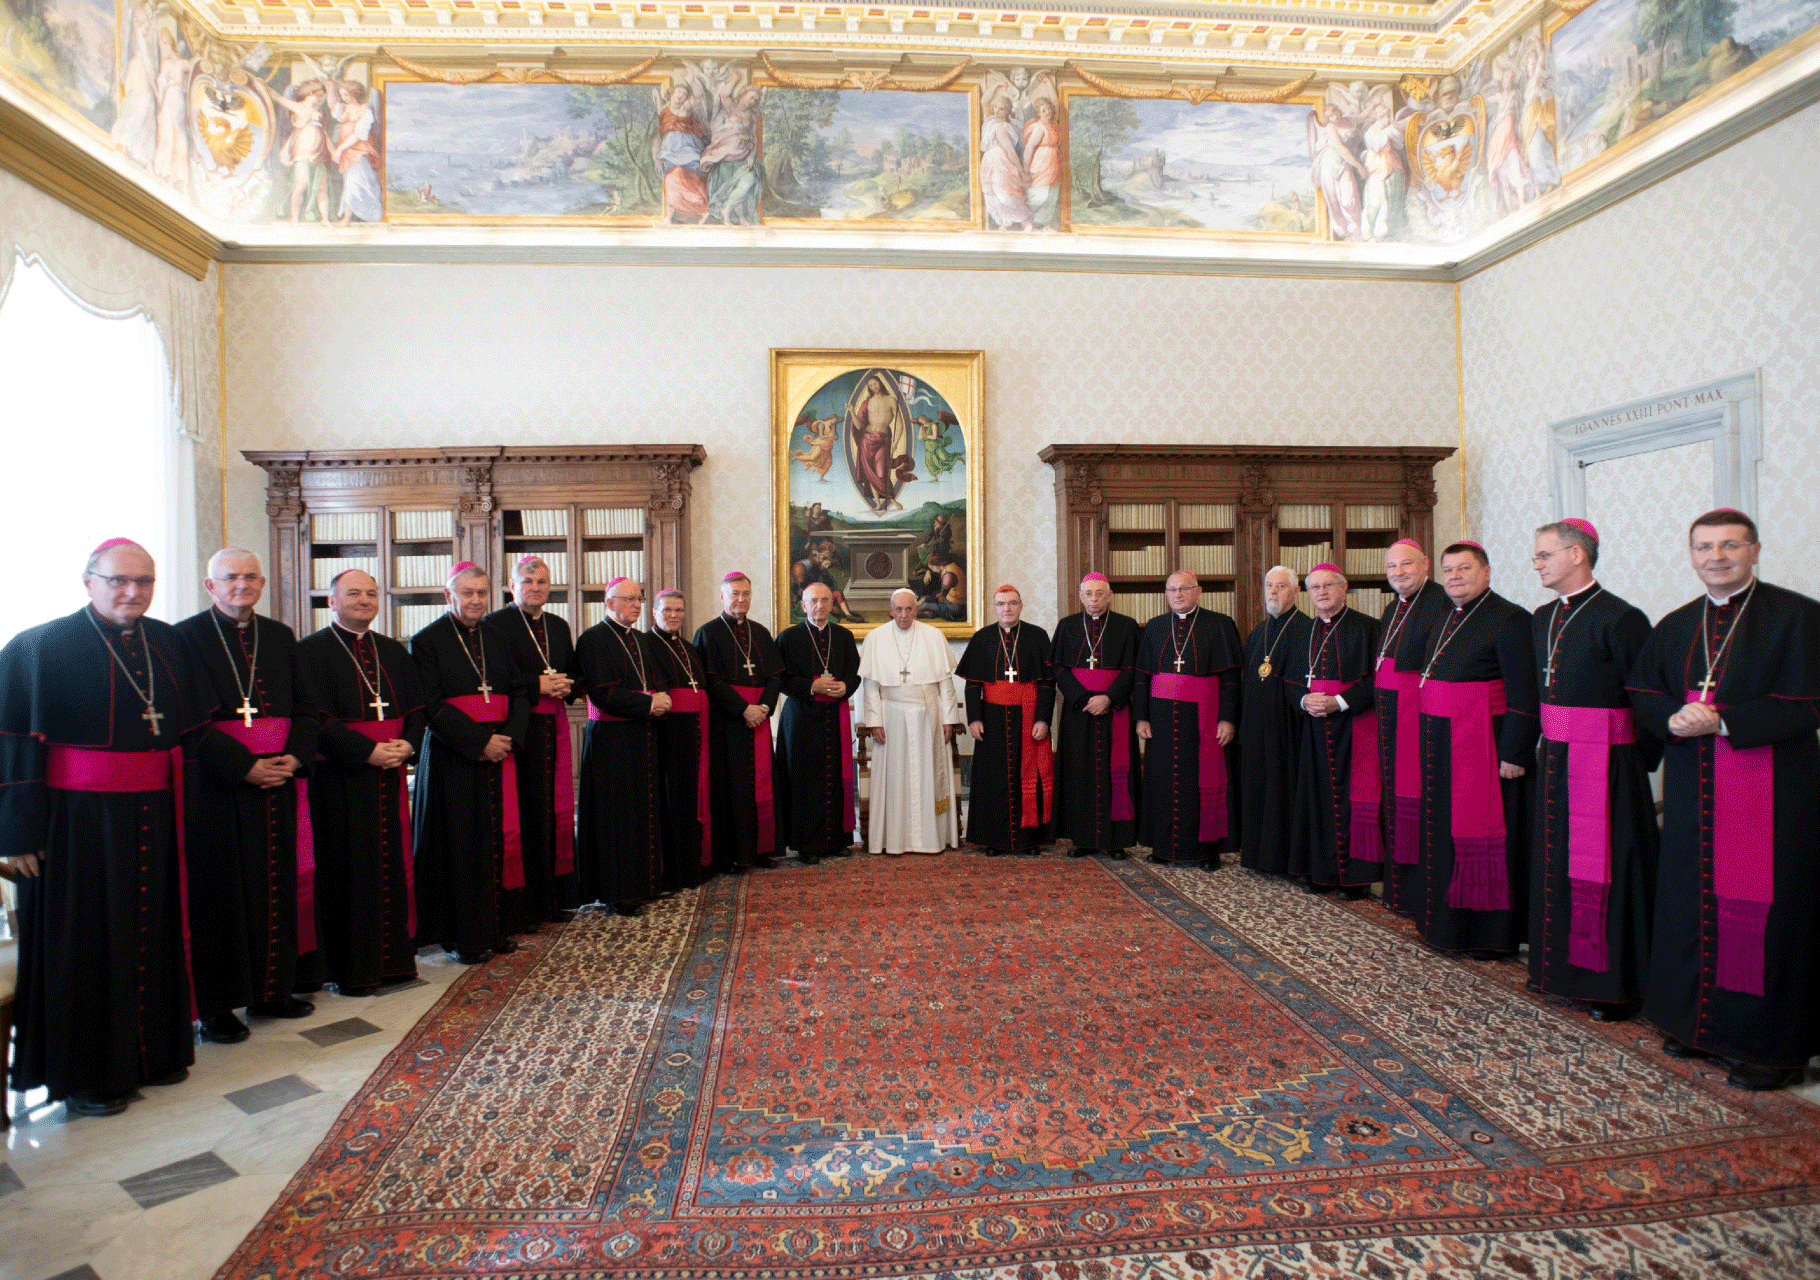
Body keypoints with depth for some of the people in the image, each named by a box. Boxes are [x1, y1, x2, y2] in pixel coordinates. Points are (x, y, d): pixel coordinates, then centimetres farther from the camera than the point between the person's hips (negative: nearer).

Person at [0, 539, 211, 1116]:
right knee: (86, 942, 6)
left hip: (154, 819, 5)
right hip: (77, 822, -4)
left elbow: (194, 730, 11)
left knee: (153, 933, 13)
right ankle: (88, 1071, 22)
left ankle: (154, 1051, 29)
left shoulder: (170, 645, 7)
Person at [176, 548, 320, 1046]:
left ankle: (271, 990, 22)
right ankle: (217, 1006, 14)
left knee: (277, 888, 9)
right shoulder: (186, 636, -3)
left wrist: (294, 757, -6)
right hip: (217, 787, -4)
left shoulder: (280, 636, 12)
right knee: (220, 895, 3)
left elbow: (306, 706, 10)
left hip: (278, 782, 5)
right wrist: (244, 766, -17)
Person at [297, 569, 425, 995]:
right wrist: (367, 751, -18)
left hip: (390, 775, 5)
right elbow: (316, 718, -11)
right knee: (348, 871, 1)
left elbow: (416, 707, 11)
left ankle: (393, 959, 19)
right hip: (340, 778, -5)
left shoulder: (394, 652, 15)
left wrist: (408, 744, -9)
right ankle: (350, 968, 12)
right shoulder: (310, 651, -3)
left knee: (394, 866, 8)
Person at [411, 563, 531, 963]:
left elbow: (520, 693, 9)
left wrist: (509, 737, -8)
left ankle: (499, 927, 15)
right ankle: (462, 935, 11)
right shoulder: (427, 641, -1)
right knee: (461, 844, 0)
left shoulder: (497, 638, 13)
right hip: (454, 757, -4)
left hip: (500, 752, 4)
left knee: (503, 837, 4)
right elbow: (432, 704, -10)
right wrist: (479, 742, -16)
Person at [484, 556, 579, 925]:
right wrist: (537, 685, -16)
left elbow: (575, 674, 21)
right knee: (524, 811, -4)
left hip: (555, 727, 6)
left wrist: (566, 686, -1)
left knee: (557, 808, 7)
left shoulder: (559, 626, 17)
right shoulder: (495, 623, -2)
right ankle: (523, 904, 5)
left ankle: (557, 896, 16)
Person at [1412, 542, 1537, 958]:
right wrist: (1430, 744, 14)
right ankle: (1449, 921, 27)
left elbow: (1524, 694, -17)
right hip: (1442, 747, 8)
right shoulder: (1447, 621, 14)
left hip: (1484, 745, -8)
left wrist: (1514, 753, -20)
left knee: (1483, 834, 0)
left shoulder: (1508, 619, -12)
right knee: (1447, 830, 14)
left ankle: (1492, 933, 13)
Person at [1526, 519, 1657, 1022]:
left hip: (1604, 762, -8)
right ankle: (1562, 965, 28)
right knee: (1556, 861, 14)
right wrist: (1546, 746, 11)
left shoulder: (1620, 619, -14)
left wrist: (1638, 764, -11)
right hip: (1554, 759, 8)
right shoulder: (1541, 618, 11)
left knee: (1605, 866, 0)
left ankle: (1616, 984, 13)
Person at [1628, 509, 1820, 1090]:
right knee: (1692, 901, 10)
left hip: (1770, 789, -5)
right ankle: (1697, 1024, 24)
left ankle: (1770, 1045, 13)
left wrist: (1722, 722, -20)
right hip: (1692, 789, 5)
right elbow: (1642, 692, 9)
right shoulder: (1675, 626, 11)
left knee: (1761, 908, 0)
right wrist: (1674, 718, -12)